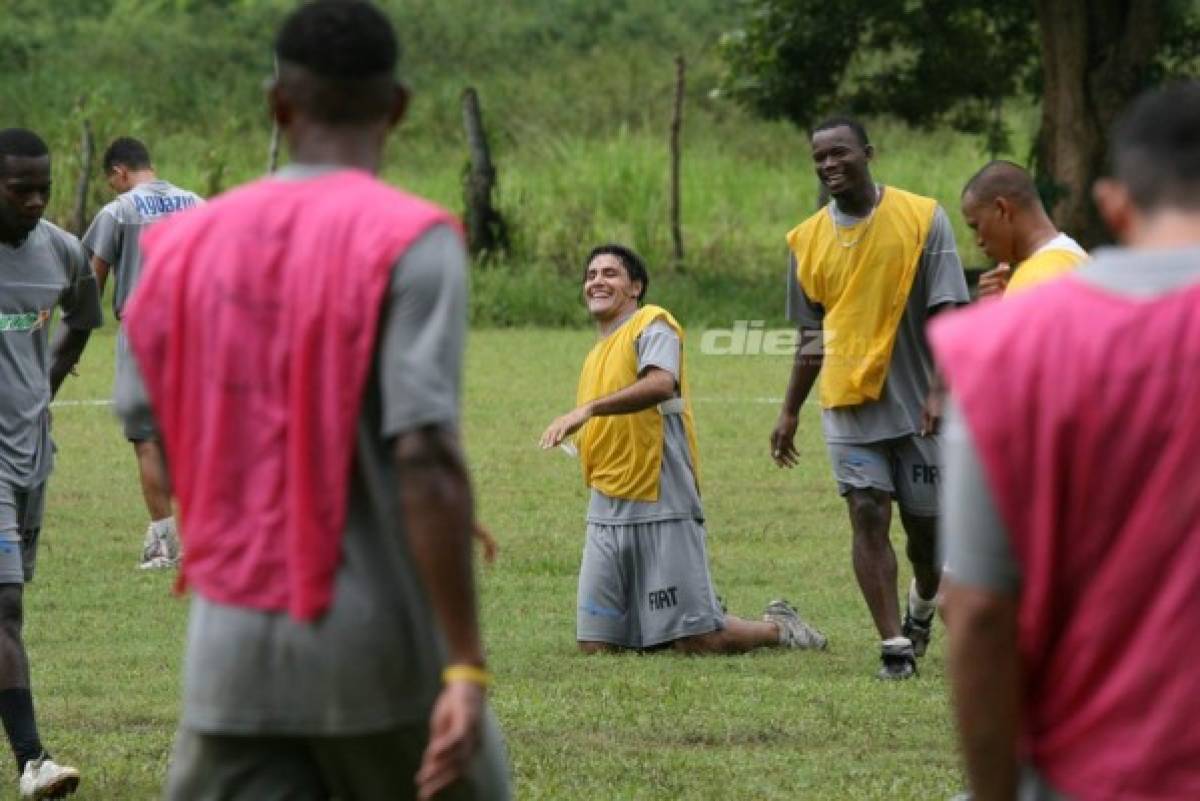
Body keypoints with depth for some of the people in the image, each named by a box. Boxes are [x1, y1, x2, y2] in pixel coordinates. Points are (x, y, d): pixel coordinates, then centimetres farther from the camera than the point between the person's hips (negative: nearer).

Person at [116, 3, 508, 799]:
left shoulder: (185, 245, 5)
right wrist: (467, 670, -20)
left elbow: (153, 448, 10)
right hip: (378, 645, -3)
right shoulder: (411, 244, -10)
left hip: (233, 645, 3)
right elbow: (428, 459, -20)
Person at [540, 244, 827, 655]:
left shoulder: (651, 324, -5)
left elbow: (661, 384, -27)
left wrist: (587, 409, -35)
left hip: (662, 508, -8)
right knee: (596, 644, -1)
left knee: (699, 642, -7)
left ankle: (778, 627, 22)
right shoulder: (596, 354, 20)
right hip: (607, 513, 8)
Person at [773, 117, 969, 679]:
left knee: (925, 524, 7)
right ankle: (895, 646, -9)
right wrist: (789, 412, 14)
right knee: (868, 517, -10)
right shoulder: (807, 240, 6)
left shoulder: (923, 218, -6)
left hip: (915, 402, -2)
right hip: (848, 402, 2)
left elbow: (947, 313, -8)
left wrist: (940, 393, -18)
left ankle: (922, 608, 38)